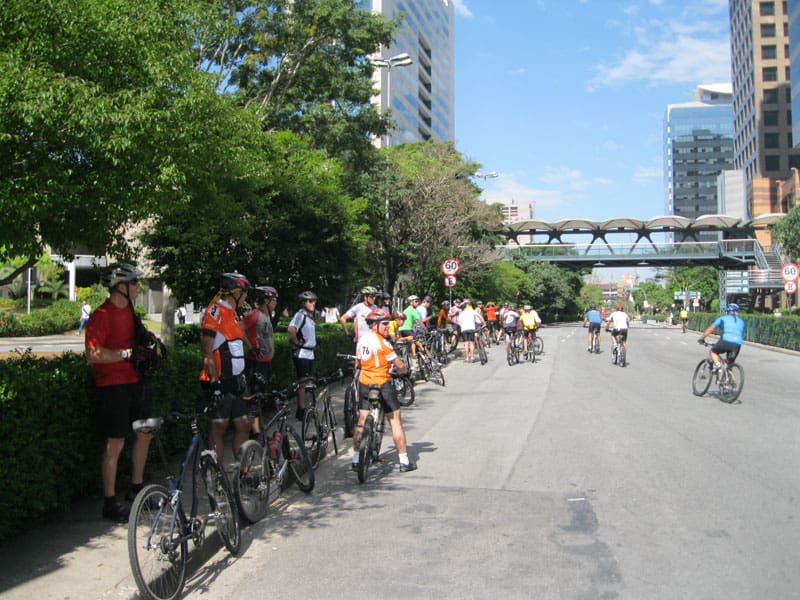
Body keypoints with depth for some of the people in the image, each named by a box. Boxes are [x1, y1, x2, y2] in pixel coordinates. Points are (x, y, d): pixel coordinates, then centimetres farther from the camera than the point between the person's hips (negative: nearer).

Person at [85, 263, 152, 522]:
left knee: (144, 433, 15)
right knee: (115, 443, -3)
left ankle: (136, 487, 31)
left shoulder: (128, 310, 12)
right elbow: (93, 355, -23)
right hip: (113, 385, -9)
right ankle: (110, 503, 8)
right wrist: (126, 354, -23)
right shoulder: (102, 315, -16)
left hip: (134, 381, 9)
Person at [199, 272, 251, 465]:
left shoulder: (232, 314, 18)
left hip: (235, 381, 9)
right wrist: (215, 379, -19)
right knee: (219, 427, -2)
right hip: (221, 382, -9)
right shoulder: (215, 311, -11)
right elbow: (207, 351, -16)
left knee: (243, 425, 10)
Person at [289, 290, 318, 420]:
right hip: (301, 354, -9)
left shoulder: (309, 316, 15)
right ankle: (301, 411, 0)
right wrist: (297, 342, -20)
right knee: (303, 382, -5)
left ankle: (304, 408, 22)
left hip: (309, 353, 9)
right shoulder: (300, 315, -15)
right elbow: (291, 329, -33)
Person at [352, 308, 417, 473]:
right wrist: (403, 371, 8)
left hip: (364, 383, 6)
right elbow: (399, 364, -13)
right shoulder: (382, 342, -16)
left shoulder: (361, 341, 5)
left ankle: (356, 460, 15)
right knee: (395, 421, 2)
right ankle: (404, 462, 6)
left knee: (362, 421, 12)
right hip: (382, 384, -6)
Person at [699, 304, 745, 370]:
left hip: (726, 341, -3)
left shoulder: (723, 318, 19)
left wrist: (701, 339, 28)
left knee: (712, 352, 22)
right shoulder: (741, 321, 27)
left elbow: (710, 329, 18)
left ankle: (717, 364, -5)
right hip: (737, 345, 3)